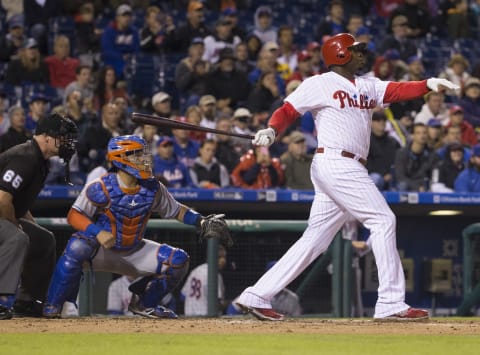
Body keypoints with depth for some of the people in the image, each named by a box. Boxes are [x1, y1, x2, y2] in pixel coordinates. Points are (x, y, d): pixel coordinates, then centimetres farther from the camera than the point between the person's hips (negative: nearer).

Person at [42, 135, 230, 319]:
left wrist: (201, 221, -9)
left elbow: (175, 210, 7)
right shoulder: (101, 188, -19)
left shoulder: (153, 188, -5)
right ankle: (53, 306, -25)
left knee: (178, 261, -7)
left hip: (133, 252, 5)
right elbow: (74, 215, -20)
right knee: (78, 246, -39)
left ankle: (143, 303, 14)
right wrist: (97, 232, -37)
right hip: (102, 250, -5)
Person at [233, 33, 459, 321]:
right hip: (334, 163, -8)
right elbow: (288, 110, 0)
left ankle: (256, 297, 8)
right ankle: (391, 303, -9)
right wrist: (272, 130, -20)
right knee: (383, 220, -11)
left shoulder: (368, 86, 20)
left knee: (315, 239, 6)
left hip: (350, 169, 8)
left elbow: (398, 91, 7)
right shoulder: (320, 84, 0)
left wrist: (429, 85, -11)